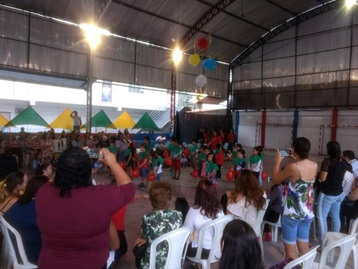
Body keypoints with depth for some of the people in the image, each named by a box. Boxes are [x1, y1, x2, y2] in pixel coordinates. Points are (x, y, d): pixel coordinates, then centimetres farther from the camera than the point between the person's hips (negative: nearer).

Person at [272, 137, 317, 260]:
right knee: (304, 248, 21)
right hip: (308, 212, 6)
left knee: (290, 250, 8)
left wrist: (277, 162, 3)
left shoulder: (292, 167, -23)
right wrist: (296, 160, 18)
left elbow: (275, 180, -8)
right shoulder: (314, 165, -4)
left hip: (292, 213, -6)